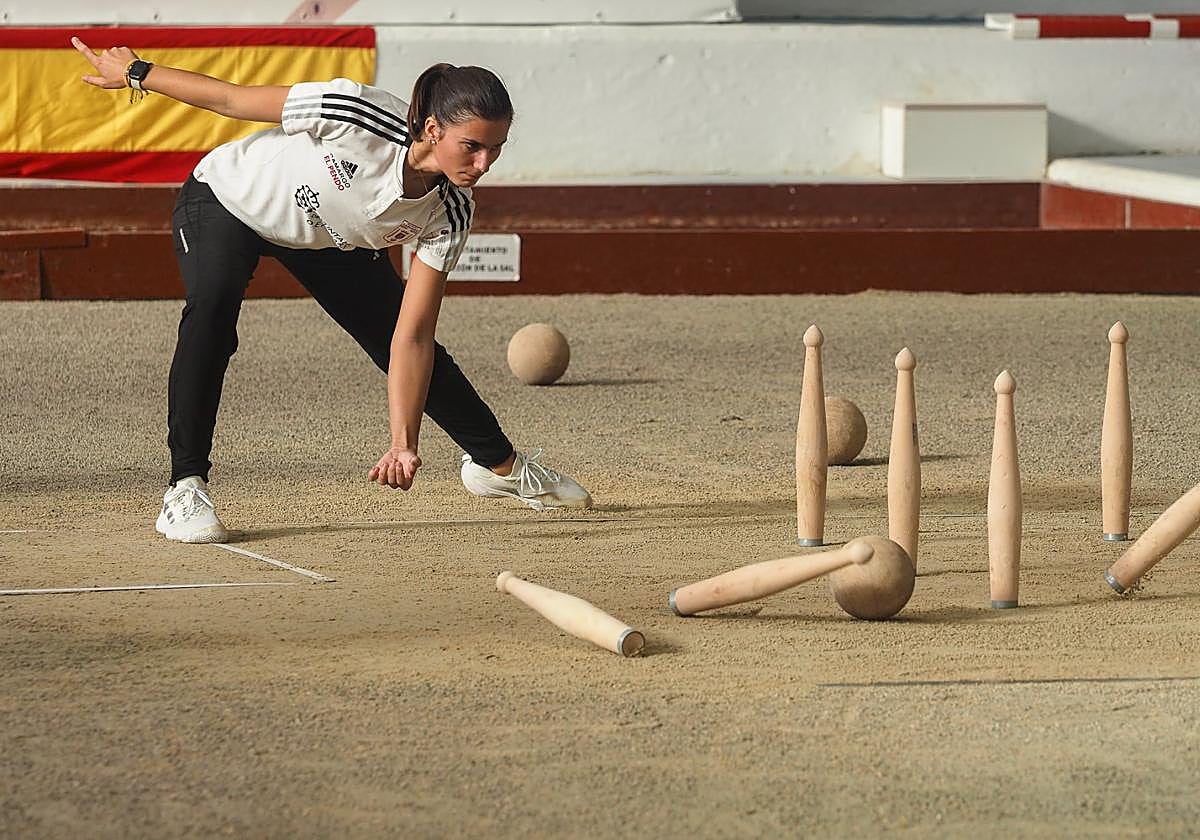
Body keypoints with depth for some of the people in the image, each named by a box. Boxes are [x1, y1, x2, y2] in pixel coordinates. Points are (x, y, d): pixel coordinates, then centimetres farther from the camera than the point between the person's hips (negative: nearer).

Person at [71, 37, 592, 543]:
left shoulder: (449, 214, -26)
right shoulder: (358, 114, -41)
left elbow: (412, 337, -24)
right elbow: (232, 100, -26)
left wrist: (404, 444, -33)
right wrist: (137, 74, -15)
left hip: (330, 240, 4)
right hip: (227, 199, -4)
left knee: (404, 343, 9)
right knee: (212, 304, -32)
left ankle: (497, 464, 35)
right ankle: (184, 489, -24)